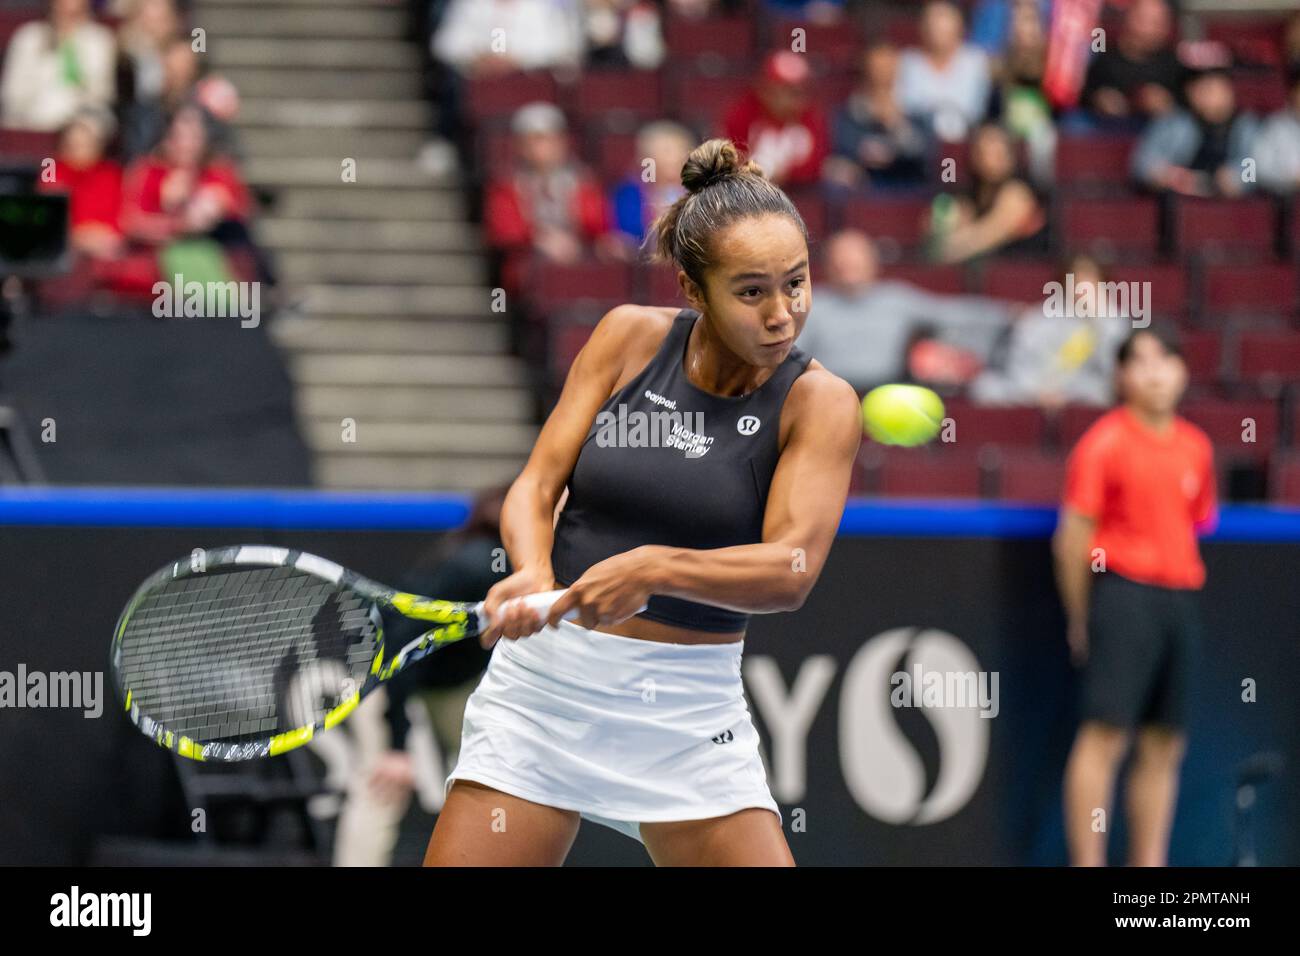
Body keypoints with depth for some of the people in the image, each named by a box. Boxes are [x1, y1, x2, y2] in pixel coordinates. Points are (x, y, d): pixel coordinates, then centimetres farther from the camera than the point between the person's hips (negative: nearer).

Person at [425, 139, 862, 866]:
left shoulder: (818, 402, -6)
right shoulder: (631, 337, 1)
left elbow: (791, 571, -18)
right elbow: (537, 485, 0)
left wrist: (654, 569, -35)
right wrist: (533, 575, -23)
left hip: (689, 711, -1)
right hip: (545, 684, 1)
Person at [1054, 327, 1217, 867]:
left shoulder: (1197, 448, 13)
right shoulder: (1104, 443, -4)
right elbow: (1073, 535, -4)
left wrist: (1183, 589, 12)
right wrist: (1080, 619, -3)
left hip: (1180, 597, 6)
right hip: (1123, 594, -6)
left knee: (1164, 745, 6)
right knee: (1106, 734, -11)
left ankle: (1149, 865, 11)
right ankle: (1087, 865, -12)